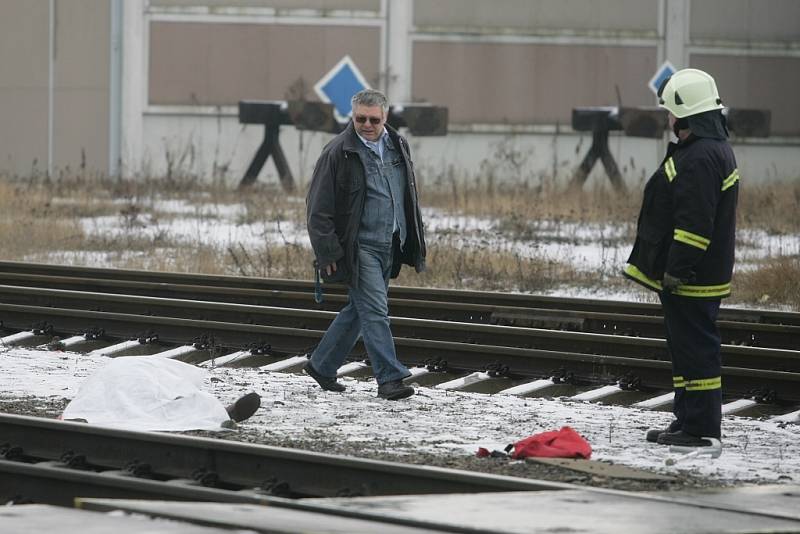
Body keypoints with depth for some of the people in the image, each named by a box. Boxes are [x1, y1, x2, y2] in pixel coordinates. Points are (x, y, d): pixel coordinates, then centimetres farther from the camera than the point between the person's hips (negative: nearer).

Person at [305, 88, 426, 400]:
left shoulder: (398, 147, 10)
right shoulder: (338, 152, -10)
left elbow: (409, 197, 20)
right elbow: (318, 208, -9)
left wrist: (414, 244, 17)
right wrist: (327, 252, -14)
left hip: (390, 246, 7)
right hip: (359, 246, -7)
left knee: (358, 310, 14)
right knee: (375, 310, -11)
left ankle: (321, 366, 27)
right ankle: (389, 378, -11)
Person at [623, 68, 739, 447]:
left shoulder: (700, 158, -20)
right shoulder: (716, 149, 16)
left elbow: (694, 223, -26)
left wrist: (676, 270, -24)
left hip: (692, 278, -11)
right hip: (693, 274, 11)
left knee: (695, 348, -7)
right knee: (688, 348, 16)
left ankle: (699, 428, -5)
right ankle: (688, 422, 23)